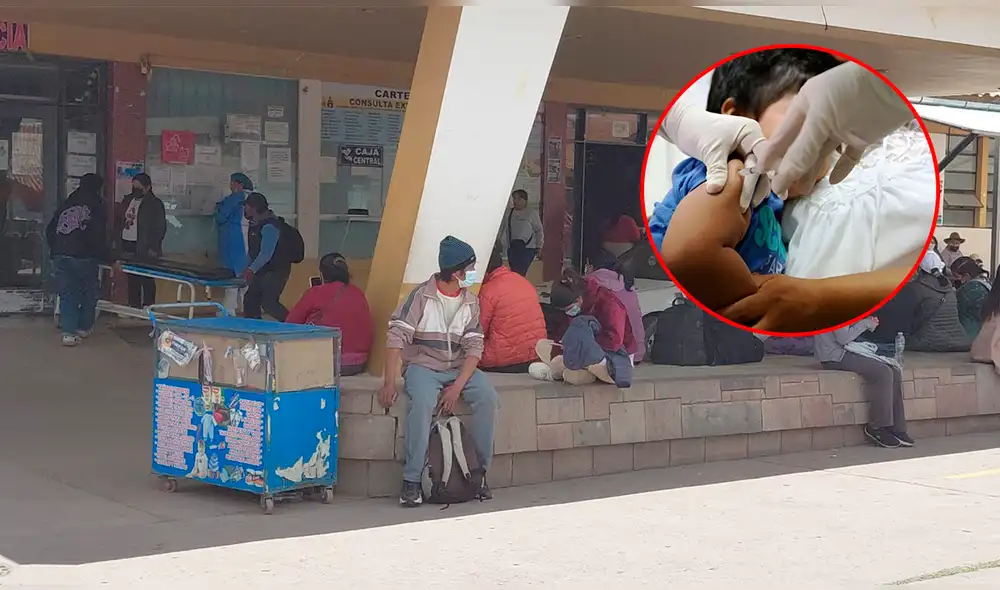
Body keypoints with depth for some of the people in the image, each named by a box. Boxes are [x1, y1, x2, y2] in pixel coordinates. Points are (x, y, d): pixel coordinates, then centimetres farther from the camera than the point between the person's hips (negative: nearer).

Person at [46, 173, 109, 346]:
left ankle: (69, 332, -4)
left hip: (59, 256, 4)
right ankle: (84, 327, 24)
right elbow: (98, 238, -7)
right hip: (83, 256, -4)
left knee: (66, 294, 6)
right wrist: (107, 256, 2)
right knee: (89, 293, 16)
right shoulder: (96, 206, -1)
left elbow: (50, 230, 17)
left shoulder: (66, 204, 15)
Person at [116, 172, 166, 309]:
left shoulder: (155, 204, -6)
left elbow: (160, 228, -8)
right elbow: (119, 221, 22)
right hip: (127, 246, 6)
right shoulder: (128, 200, 13)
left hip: (144, 249, -6)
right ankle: (133, 305, 17)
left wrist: (153, 247, -14)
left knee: (146, 280, -3)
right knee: (132, 278, 10)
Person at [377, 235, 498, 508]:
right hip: (422, 366, -4)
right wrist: (390, 383, -24)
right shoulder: (421, 296, -9)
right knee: (423, 401, -35)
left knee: (487, 396, -24)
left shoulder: (471, 302, 4)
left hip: (458, 368, 4)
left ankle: (480, 471, -11)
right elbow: (396, 338, -15)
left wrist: (458, 386, -16)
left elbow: (474, 348, -1)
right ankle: (412, 480, -26)